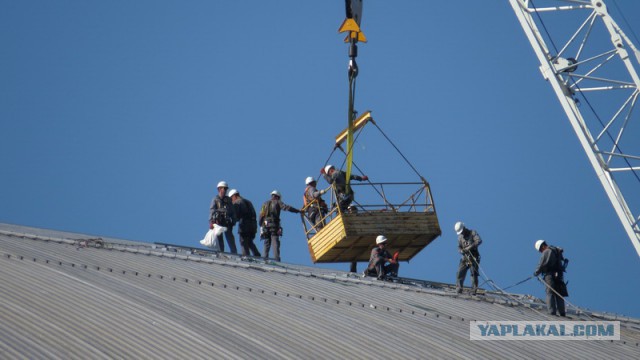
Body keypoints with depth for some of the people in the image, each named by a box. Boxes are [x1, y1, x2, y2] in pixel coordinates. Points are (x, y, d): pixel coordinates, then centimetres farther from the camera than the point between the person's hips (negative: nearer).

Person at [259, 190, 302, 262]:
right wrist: (298, 211, -7)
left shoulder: (265, 203, 19)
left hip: (265, 225, 4)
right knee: (275, 242, -8)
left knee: (267, 242, 10)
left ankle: (265, 258, 2)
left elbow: (261, 215, 15)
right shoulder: (277, 203, 6)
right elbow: (286, 207, -7)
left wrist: (261, 225, 19)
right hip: (274, 225, -4)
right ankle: (276, 258, -18)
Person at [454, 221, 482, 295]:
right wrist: (461, 251, -14)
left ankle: (473, 291, -10)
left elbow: (479, 241, -17)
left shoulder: (473, 233, -2)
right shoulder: (460, 237, 14)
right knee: (460, 273, -6)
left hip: (474, 258, -4)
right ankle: (458, 289, -3)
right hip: (465, 258, 4)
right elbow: (459, 247, 11)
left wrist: (470, 247, -27)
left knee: (474, 274, -9)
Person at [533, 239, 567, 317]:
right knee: (559, 295, 8)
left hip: (550, 275, -8)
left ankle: (552, 312, -16)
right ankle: (562, 313, 4)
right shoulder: (557, 251, 20)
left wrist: (536, 272, 2)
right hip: (559, 276, 8)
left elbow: (542, 264, -11)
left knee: (550, 294, -8)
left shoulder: (546, 252, -7)